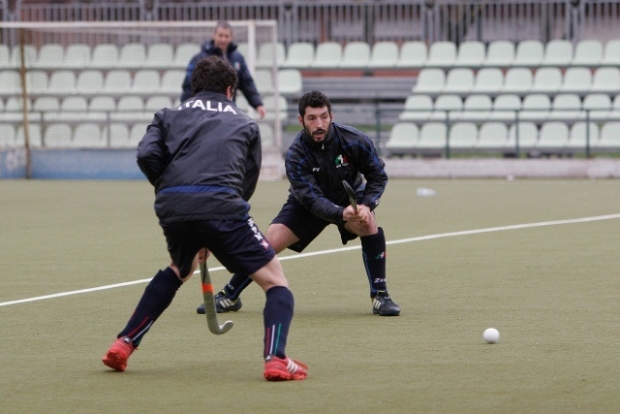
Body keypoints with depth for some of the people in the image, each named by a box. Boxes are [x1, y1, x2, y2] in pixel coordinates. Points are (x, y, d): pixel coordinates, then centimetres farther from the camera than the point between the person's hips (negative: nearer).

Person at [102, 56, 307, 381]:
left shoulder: (170, 116, 27)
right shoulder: (245, 124, 27)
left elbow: (147, 155, 7)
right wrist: (212, 240, 29)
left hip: (171, 207, 4)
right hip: (220, 203, -3)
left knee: (179, 270, 34)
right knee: (275, 280, 6)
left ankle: (123, 345, 30)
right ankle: (276, 359, -17)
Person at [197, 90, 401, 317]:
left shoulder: (355, 141, -26)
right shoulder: (296, 155, -28)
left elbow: (378, 176, -13)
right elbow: (311, 199, -33)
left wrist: (366, 205, -32)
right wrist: (341, 214, -52)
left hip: (350, 198, 0)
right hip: (307, 204, 0)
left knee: (369, 224, -31)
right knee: (270, 242, -12)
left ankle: (380, 296, -17)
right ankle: (229, 297, 9)